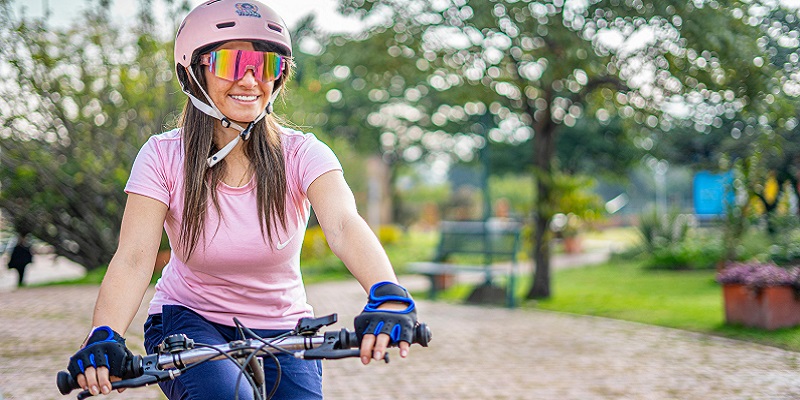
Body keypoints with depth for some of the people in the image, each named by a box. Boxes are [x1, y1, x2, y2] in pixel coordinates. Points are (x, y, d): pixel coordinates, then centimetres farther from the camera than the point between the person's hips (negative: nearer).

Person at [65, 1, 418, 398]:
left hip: (281, 334, 2)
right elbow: (134, 258, -23)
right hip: (189, 322, -2)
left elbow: (344, 225, -32)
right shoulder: (164, 157, -13)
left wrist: (388, 295, -51)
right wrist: (103, 337, -42)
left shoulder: (302, 155, -13)